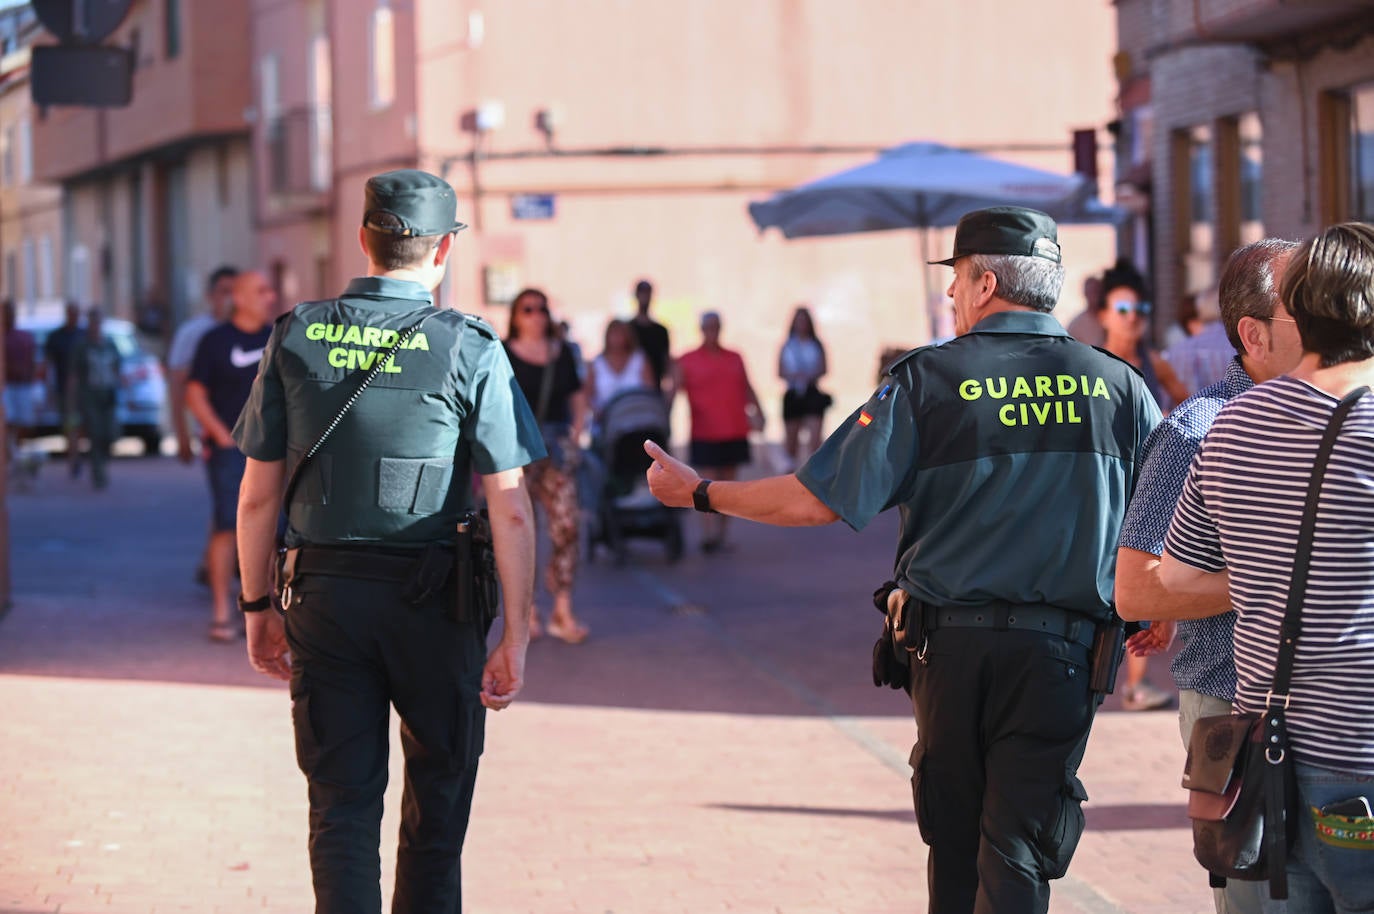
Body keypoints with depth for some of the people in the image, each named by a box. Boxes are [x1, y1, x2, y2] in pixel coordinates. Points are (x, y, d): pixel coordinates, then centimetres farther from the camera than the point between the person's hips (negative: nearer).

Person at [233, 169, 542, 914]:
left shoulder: (295, 338, 1)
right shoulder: (468, 349, -8)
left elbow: (258, 495, 3)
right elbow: (509, 509, -11)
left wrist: (257, 607, 12)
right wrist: (516, 633, -6)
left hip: (323, 593, 2)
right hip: (432, 600, -2)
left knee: (342, 803, 5)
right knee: (437, 797, 16)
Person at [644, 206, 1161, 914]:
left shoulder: (927, 379, -5)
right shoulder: (1116, 384, 1)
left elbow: (818, 500, -7)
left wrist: (701, 495, 6)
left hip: (951, 644, 0)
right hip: (1060, 651, 0)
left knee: (953, 838, 17)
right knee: (1017, 850, 1)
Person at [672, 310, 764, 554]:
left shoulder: (735, 359, 14)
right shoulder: (687, 362, 3)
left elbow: (747, 389, 18)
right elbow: (674, 391, -3)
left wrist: (758, 414, 5)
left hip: (735, 433, 4)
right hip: (705, 435, -4)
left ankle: (720, 536, 14)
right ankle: (709, 536, -17)